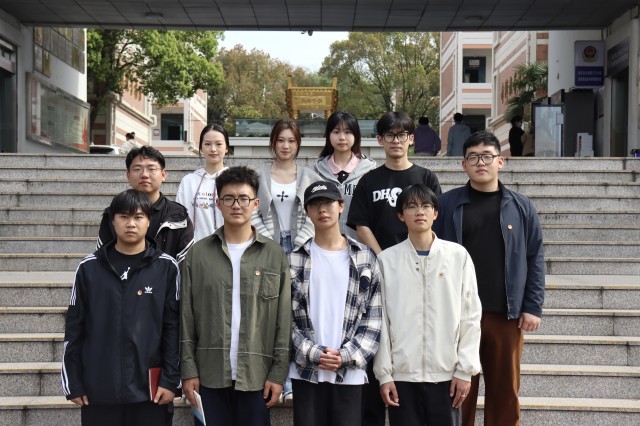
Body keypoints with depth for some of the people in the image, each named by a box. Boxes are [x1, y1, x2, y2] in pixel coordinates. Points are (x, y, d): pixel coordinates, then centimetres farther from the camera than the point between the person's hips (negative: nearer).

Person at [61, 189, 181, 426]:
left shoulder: (166, 267, 0)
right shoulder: (89, 268, 3)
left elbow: (173, 327, -1)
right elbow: (74, 328, 5)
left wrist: (171, 380, -5)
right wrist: (73, 383, 3)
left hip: (150, 390, -1)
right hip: (98, 391, 1)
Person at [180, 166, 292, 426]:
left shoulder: (275, 255, 3)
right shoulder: (197, 254, 4)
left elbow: (283, 320, 1)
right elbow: (187, 318, 3)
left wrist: (279, 373, -3)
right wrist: (188, 370, -2)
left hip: (257, 375, 0)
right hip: (209, 374, 1)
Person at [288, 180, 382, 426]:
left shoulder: (365, 258, 4)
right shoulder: (294, 261, 4)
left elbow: (375, 316, 0)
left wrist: (347, 356, -10)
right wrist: (314, 353, -11)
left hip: (351, 372, 0)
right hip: (306, 371, 0)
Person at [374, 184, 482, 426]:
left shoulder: (458, 255, 2)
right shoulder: (387, 260, 1)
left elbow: (470, 316, 2)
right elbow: (380, 320, 2)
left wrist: (465, 370, -2)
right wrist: (383, 374, -2)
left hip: (446, 373, 0)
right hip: (402, 374, 0)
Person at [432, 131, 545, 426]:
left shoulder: (521, 207, 6)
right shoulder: (447, 204, 2)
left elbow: (534, 260, 6)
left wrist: (533, 306, -1)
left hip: (506, 314, 1)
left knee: (505, 390, 10)